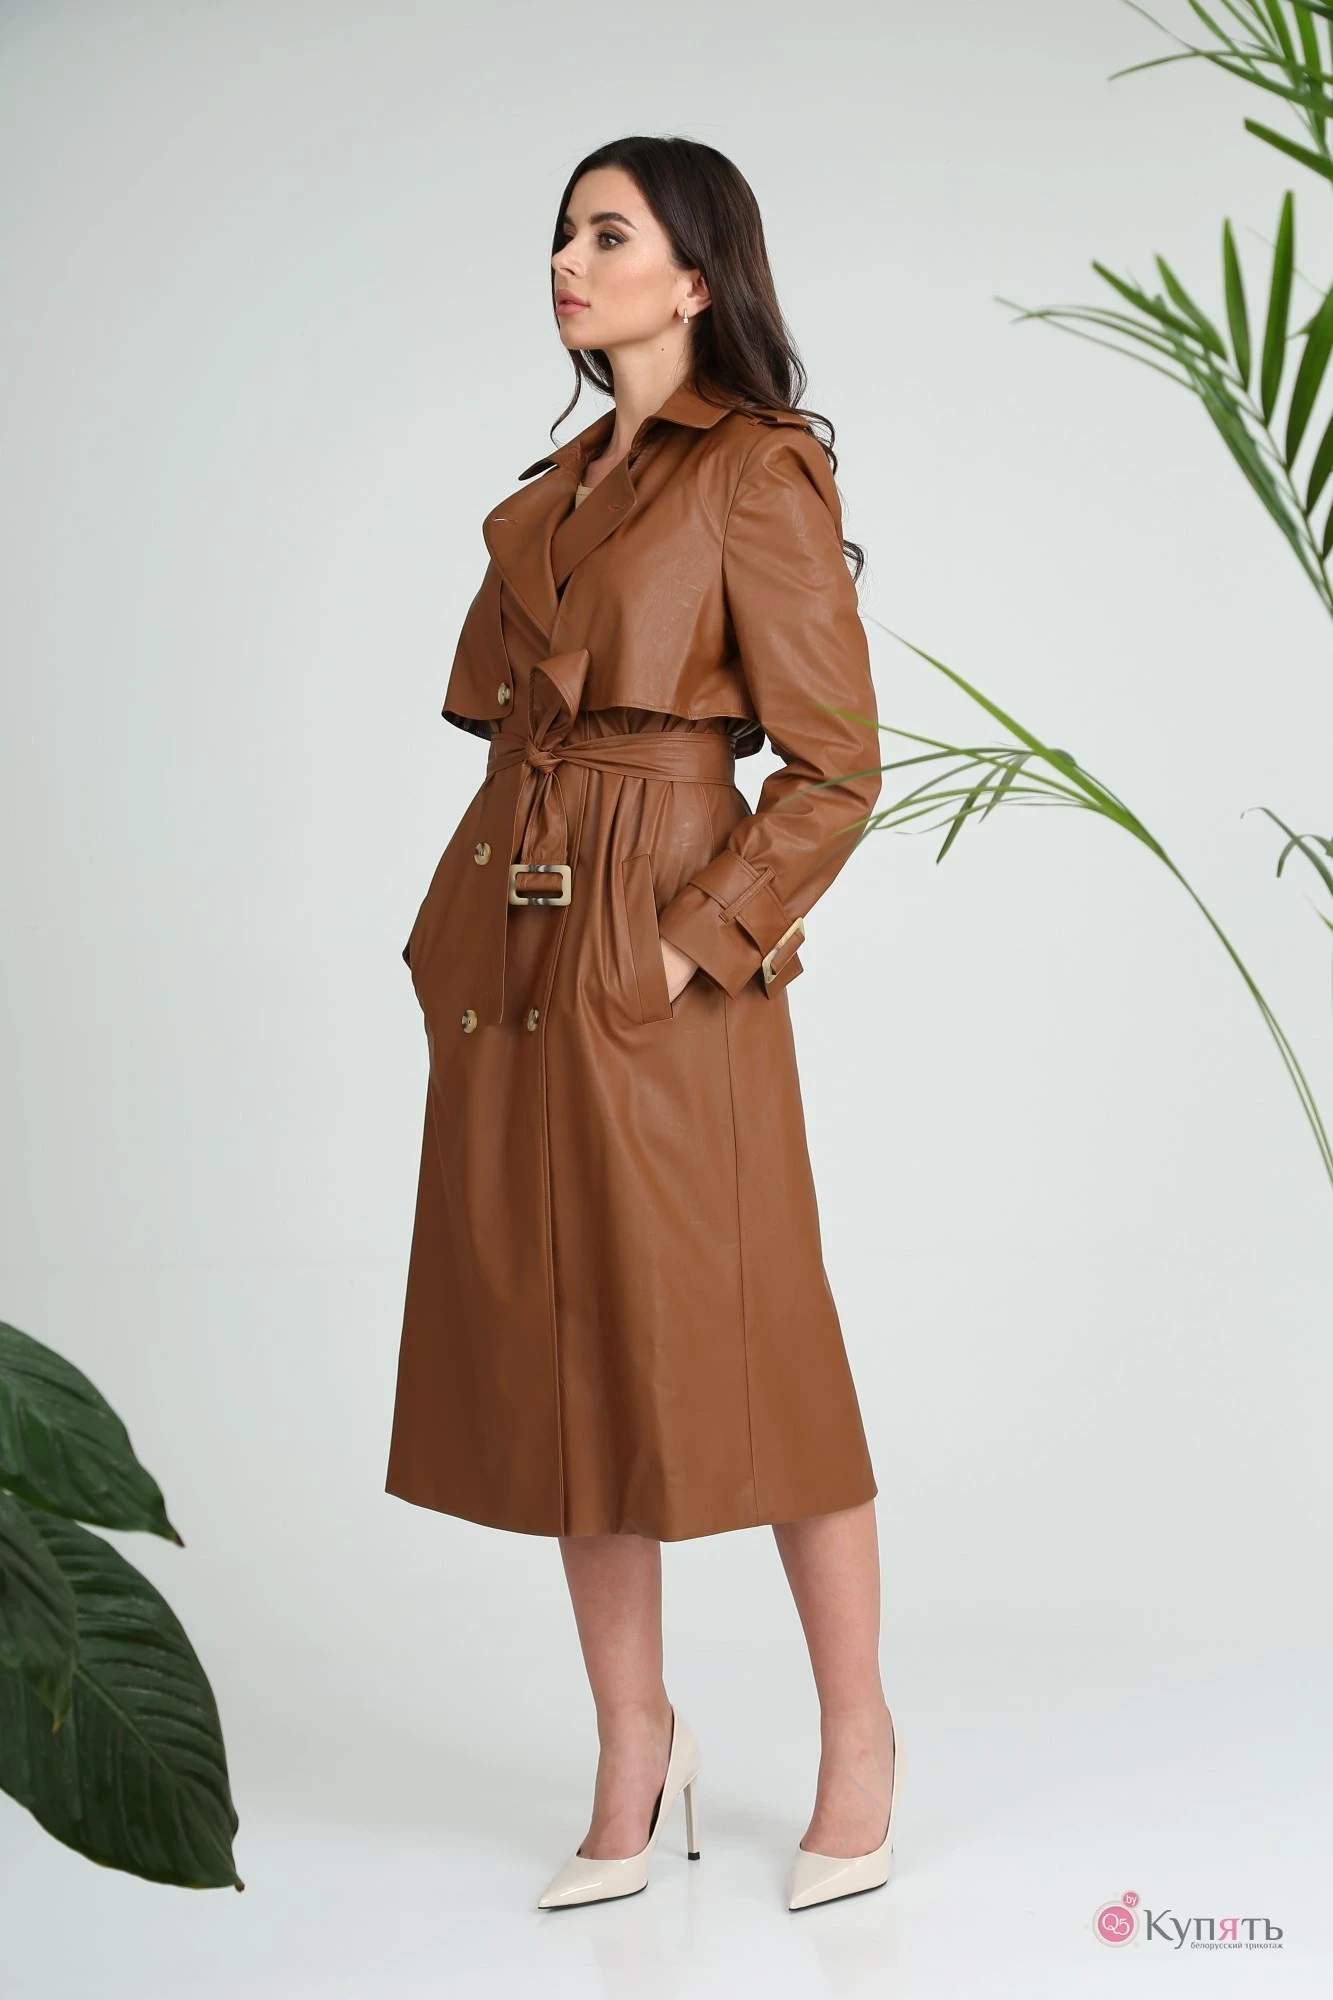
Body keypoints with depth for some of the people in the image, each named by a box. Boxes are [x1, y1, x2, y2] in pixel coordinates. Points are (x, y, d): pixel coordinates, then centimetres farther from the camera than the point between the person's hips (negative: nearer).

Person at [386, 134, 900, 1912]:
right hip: (516, 955, 8)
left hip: (660, 970, -7)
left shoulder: (758, 471, -8)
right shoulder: (568, 481, 15)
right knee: (565, 1354, 9)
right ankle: (634, 1746, 22)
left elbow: (834, 767, -10)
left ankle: (859, 1735, 19)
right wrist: (473, 935, 10)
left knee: (728, 1348, 0)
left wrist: (700, 943, -15)